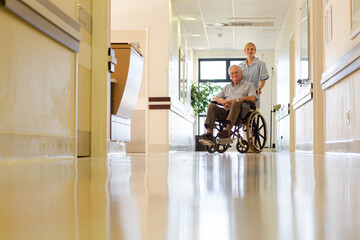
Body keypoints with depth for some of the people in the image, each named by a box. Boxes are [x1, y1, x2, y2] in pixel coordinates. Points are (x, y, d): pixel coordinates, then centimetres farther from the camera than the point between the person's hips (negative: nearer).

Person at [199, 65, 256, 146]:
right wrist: (222, 100, -4)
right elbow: (215, 98, 23)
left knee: (235, 103, -37)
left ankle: (228, 130, -53)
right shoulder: (226, 87, 33)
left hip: (240, 111, -4)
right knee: (212, 105, -25)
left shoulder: (248, 85, 21)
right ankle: (209, 134, -40)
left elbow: (252, 98, 1)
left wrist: (234, 100, -10)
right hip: (225, 111, 4)